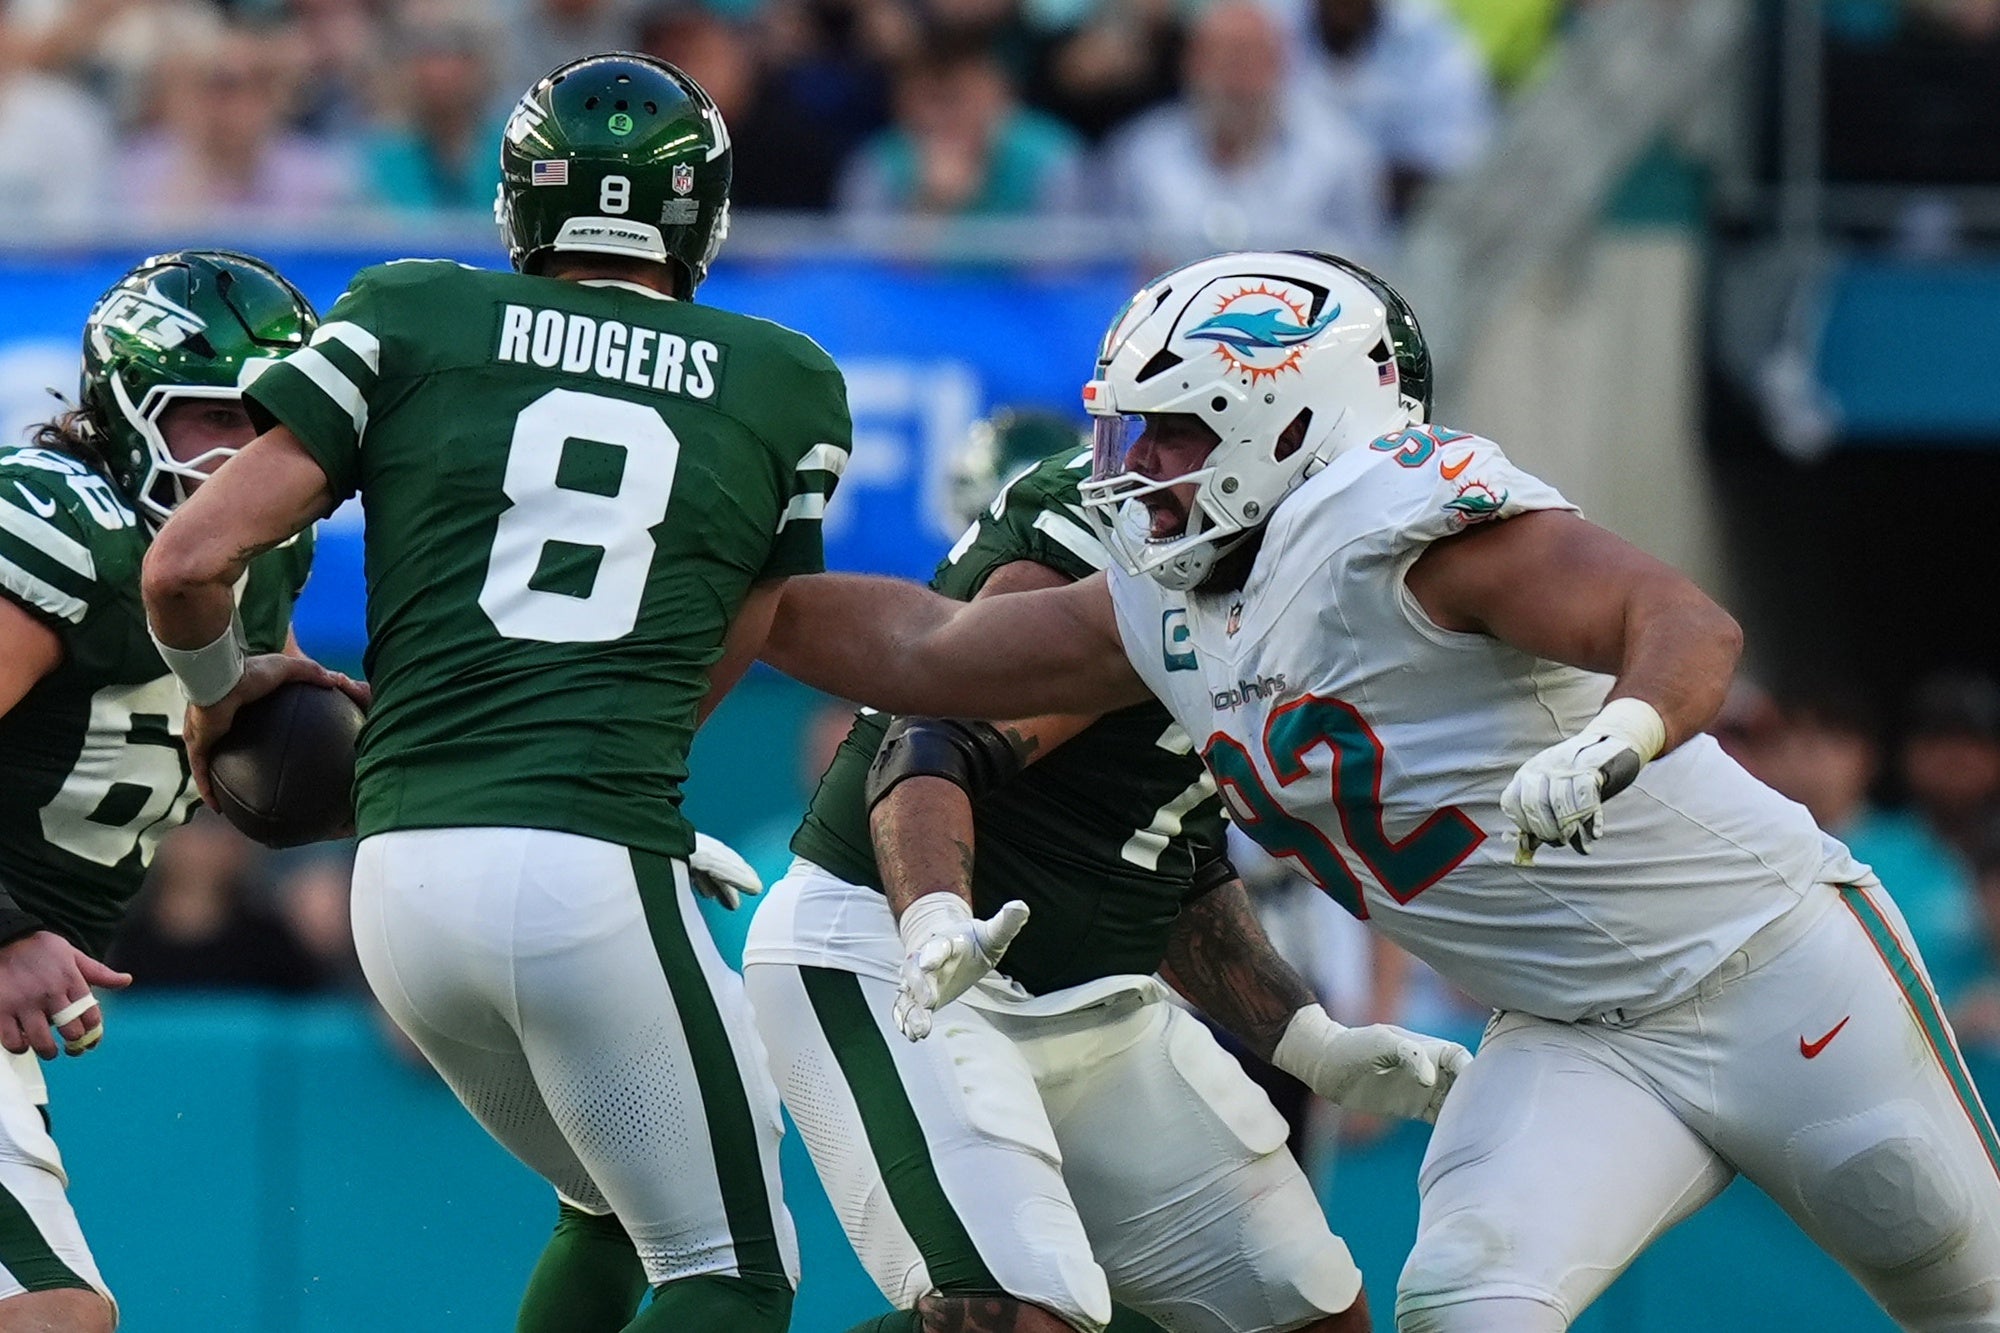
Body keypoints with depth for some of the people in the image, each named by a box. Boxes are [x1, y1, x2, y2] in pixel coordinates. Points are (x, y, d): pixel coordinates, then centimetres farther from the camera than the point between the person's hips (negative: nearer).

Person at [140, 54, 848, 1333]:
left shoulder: (411, 318, 8)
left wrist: (221, 684, 22)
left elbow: (191, 563, 2)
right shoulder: (789, 388, 10)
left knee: (612, 1214, 24)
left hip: (405, 877, 4)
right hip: (597, 870, -4)